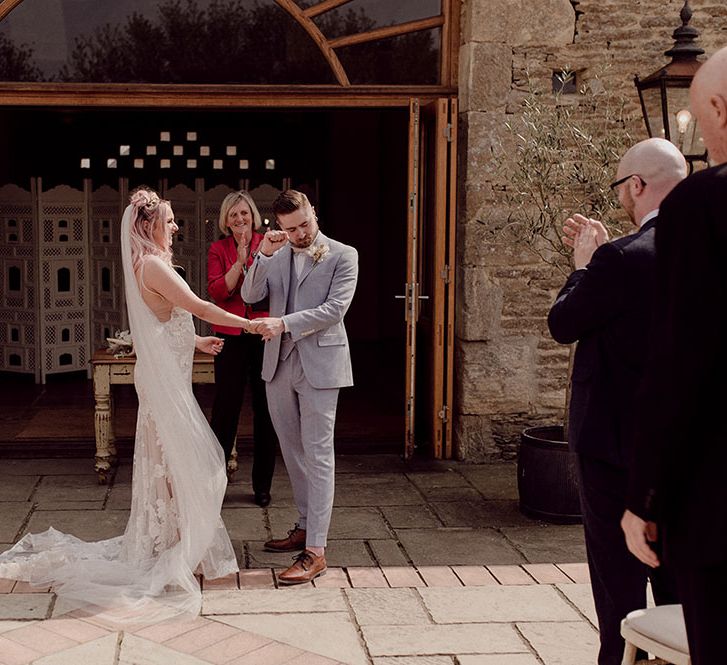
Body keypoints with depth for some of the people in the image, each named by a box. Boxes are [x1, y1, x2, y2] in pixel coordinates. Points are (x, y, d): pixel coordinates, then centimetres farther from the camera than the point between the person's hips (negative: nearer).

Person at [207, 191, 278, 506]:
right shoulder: (219, 249, 4)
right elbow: (217, 292, -9)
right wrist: (240, 259, -15)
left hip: (265, 335, 1)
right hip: (231, 336, 0)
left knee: (265, 409, 7)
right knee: (226, 407, 1)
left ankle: (262, 485, 18)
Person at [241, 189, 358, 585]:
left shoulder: (342, 256, -2)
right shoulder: (275, 255, 12)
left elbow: (335, 308, -13)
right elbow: (250, 296, 1)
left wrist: (283, 323, -20)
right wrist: (263, 255, -13)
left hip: (319, 364, -6)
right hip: (279, 364, 6)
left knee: (317, 455, -7)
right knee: (293, 452, 15)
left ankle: (316, 550, -7)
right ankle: (305, 526, 30)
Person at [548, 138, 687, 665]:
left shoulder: (624, 258, -21)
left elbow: (562, 324, -10)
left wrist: (583, 265, 3)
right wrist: (600, 257, 12)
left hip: (616, 436, -7)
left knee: (619, 575, 3)